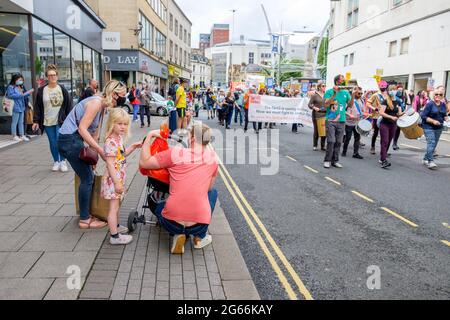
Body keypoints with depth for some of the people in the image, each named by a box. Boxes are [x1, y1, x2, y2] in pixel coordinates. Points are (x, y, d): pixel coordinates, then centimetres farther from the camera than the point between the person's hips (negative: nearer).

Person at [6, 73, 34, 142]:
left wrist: (28, 93, 5)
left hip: (22, 107, 7)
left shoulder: (21, 87, 16)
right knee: (14, 122, -1)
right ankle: (14, 136, 6)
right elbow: (11, 95, -16)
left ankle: (22, 135, 17)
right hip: (15, 108, -7)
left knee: (21, 122, 11)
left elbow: (24, 96, 21)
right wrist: (21, 95, -19)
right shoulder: (11, 87, -5)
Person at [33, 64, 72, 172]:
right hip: (47, 122, 1)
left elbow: (69, 105, 2)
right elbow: (37, 107, 3)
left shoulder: (63, 89, 1)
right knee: (53, 143, 8)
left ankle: (63, 161, 5)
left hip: (60, 121, -1)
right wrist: (36, 121, 0)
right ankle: (56, 162, 22)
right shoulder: (41, 90, 2)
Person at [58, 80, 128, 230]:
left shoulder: (102, 106, 12)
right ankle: (84, 220, 9)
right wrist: (100, 150, -23)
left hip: (74, 140, 10)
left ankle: (86, 214, 28)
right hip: (70, 140, -10)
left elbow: (95, 132, 15)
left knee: (88, 177, 16)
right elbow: (82, 128, -23)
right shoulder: (96, 103, -18)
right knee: (87, 179, -2)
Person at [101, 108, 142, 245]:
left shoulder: (118, 138, 7)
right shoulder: (111, 142, -22)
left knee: (116, 205, 23)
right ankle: (114, 236, 5)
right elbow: (110, 163, -25)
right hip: (113, 179, -10)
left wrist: (133, 147, 9)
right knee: (114, 207, -3)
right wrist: (117, 182, -24)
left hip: (118, 178, 10)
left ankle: (115, 226, 40)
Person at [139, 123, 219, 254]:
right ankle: (200, 237, 25)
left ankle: (179, 234, 10)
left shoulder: (176, 153, -7)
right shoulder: (212, 157, 2)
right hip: (199, 225, 1)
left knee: (158, 207, 35)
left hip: (172, 223, -1)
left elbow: (143, 163, 1)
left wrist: (149, 136, 8)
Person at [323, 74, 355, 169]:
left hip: (341, 121, 4)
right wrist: (334, 94, -19)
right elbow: (326, 104, -12)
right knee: (331, 141, -10)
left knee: (338, 142, 5)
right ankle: (327, 160, 1)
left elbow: (350, 105, 7)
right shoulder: (329, 92, -1)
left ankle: (335, 161, 14)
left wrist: (353, 95, -6)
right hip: (331, 120, -4)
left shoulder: (346, 92, 12)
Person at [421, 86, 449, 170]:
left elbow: (444, 115, 18)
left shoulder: (443, 104, 7)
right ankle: (431, 162, -15)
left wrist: (446, 118, -5)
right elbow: (423, 116, -12)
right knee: (431, 143, -16)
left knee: (434, 145, 10)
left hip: (439, 128, 6)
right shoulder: (430, 104, -10)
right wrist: (433, 121, -20)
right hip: (429, 127, -6)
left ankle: (425, 159, 23)